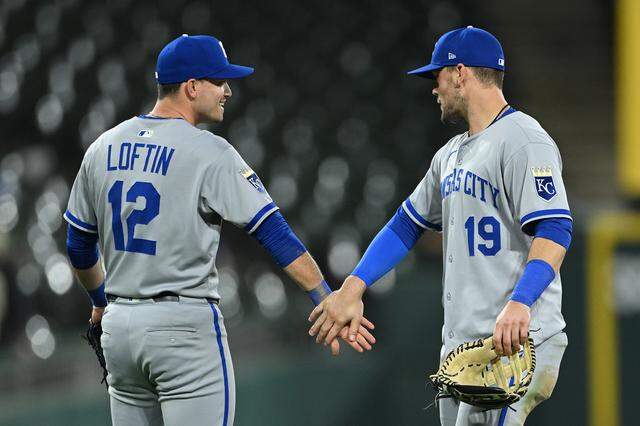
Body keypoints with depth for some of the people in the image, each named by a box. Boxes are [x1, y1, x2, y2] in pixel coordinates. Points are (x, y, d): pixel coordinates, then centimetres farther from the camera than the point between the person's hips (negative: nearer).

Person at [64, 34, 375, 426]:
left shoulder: (103, 148, 9)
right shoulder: (209, 152, -10)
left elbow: (79, 246, 18)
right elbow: (275, 233, -15)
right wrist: (329, 303, -17)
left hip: (119, 324, 7)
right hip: (185, 324, -7)